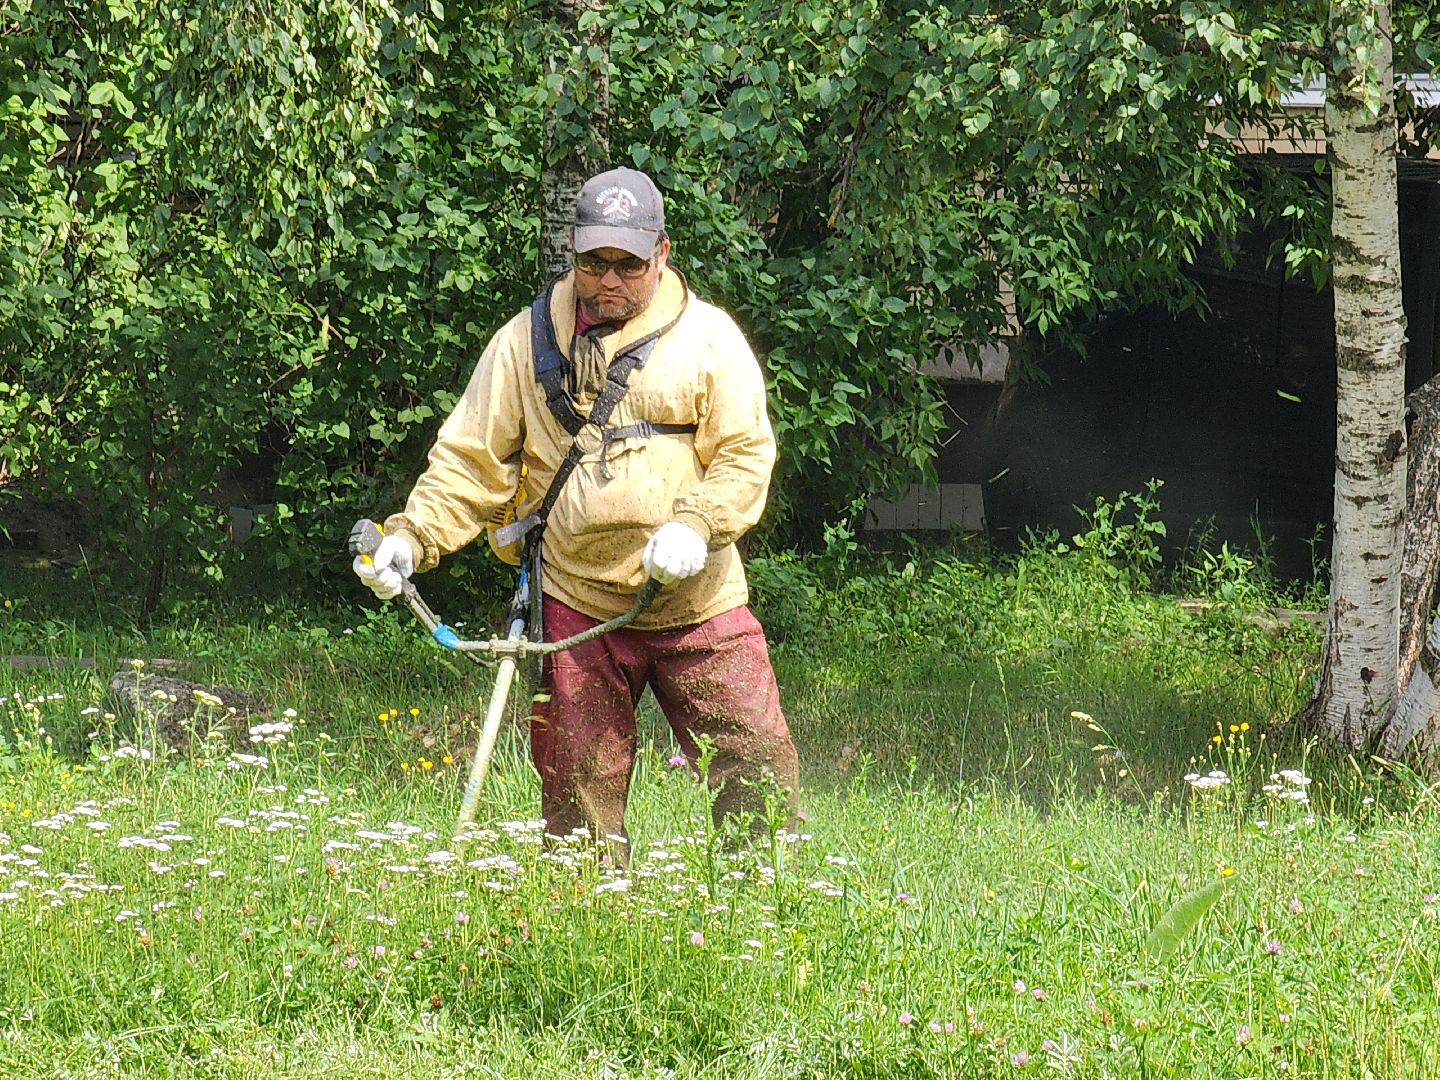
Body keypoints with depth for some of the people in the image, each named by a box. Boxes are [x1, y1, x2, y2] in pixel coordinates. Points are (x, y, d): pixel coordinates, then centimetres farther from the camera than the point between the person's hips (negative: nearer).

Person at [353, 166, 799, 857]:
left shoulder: (708, 336, 4)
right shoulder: (526, 342, 7)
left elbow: (746, 454, 0)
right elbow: (471, 461, 7)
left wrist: (696, 525, -18)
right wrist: (411, 536, -9)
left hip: (698, 603, -1)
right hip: (577, 611, 1)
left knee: (757, 767, -6)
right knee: (579, 799, 2)